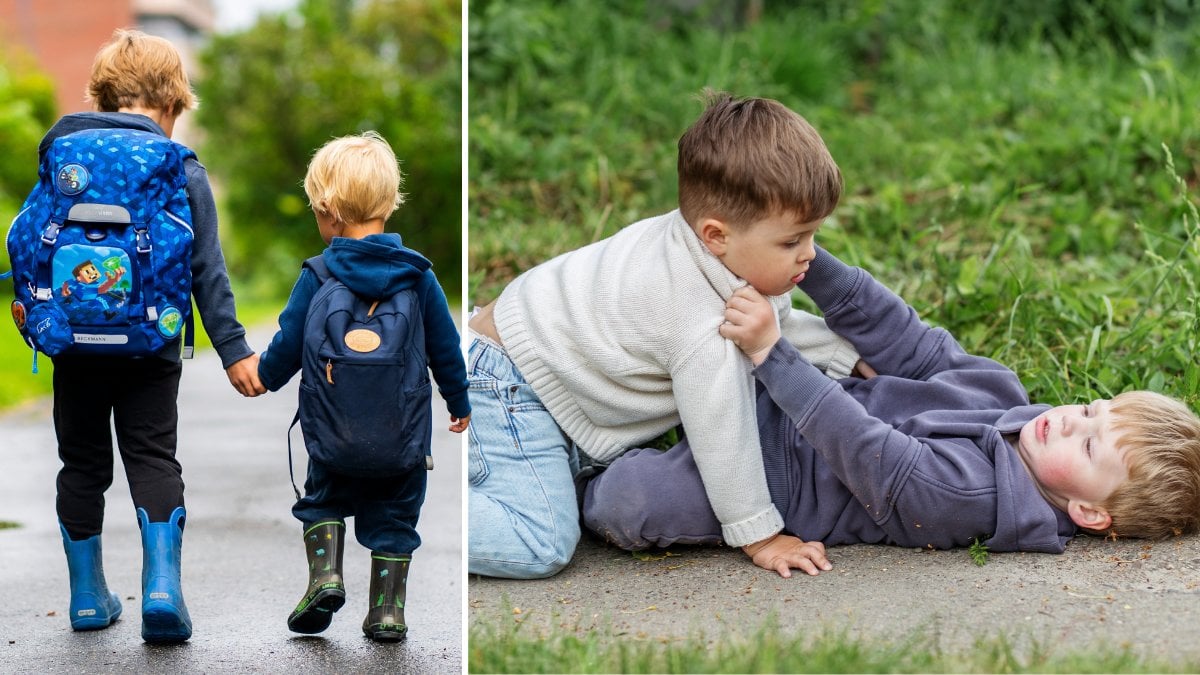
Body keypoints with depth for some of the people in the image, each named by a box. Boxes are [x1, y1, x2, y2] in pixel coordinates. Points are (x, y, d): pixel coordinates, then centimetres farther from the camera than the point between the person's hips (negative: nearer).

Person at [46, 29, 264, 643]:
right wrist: (233, 350, -3)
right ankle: (162, 585, -13)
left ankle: (87, 594, 18)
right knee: (153, 459, 4)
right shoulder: (181, 171, -5)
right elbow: (206, 269, -5)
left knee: (82, 461, 13)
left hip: (75, 340, 2)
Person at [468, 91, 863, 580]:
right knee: (541, 547, -23)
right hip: (510, 387, -10)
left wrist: (854, 353, 15)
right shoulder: (705, 333, -32)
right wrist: (759, 535, -14)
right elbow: (721, 437, -24)